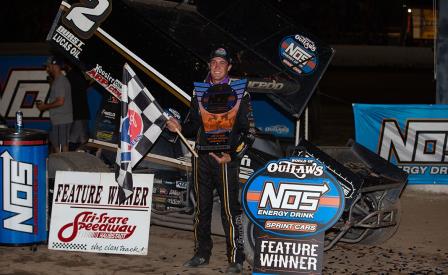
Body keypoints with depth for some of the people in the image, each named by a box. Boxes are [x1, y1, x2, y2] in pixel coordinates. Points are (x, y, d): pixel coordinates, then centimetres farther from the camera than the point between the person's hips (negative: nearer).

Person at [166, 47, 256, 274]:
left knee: (229, 209, -8)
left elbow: (248, 132, -4)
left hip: (226, 158, -5)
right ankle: (202, 253, 21)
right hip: (201, 157, 5)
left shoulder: (238, 92, -1)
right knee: (201, 207, 11)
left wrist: (232, 155, -14)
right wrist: (180, 128, -2)